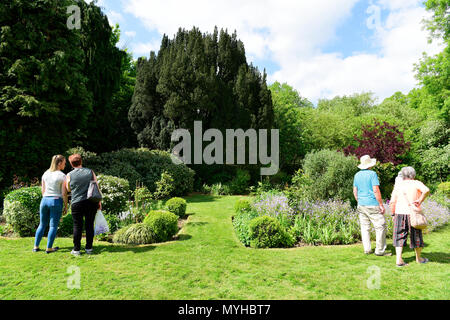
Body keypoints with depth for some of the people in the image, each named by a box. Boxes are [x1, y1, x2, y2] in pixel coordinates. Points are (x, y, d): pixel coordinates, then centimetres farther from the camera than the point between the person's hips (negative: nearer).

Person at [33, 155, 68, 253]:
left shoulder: (45, 174, 7)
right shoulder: (62, 176, -9)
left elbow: (43, 191, 12)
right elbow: (64, 193, -9)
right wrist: (66, 206, 0)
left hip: (45, 200, 5)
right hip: (56, 201, -5)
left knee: (42, 224, 17)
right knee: (53, 226, 4)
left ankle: (36, 246, 21)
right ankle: (49, 248, 9)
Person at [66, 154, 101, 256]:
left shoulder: (69, 175, 1)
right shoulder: (90, 172, 4)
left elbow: (69, 189, 14)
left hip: (77, 203, -1)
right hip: (91, 202, 2)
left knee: (77, 226, 6)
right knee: (89, 225, 7)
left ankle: (76, 249, 12)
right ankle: (89, 248, 13)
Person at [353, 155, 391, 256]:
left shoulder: (357, 175, 8)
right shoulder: (372, 174, -10)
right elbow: (376, 191, -15)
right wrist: (381, 205, -9)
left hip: (361, 205, 6)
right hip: (372, 205, -6)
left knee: (365, 227, 10)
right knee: (380, 226, 3)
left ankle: (367, 249, 13)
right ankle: (380, 250, 6)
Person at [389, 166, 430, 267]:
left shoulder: (398, 186, 8)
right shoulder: (416, 183, 1)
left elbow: (392, 202, 3)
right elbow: (426, 190, -21)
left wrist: (393, 214, 11)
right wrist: (419, 201, -12)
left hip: (399, 213, 2)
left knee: (400, 236, 8)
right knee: (416, 236, 15)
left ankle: (399, 260, 3)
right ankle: (418, 258, 32)